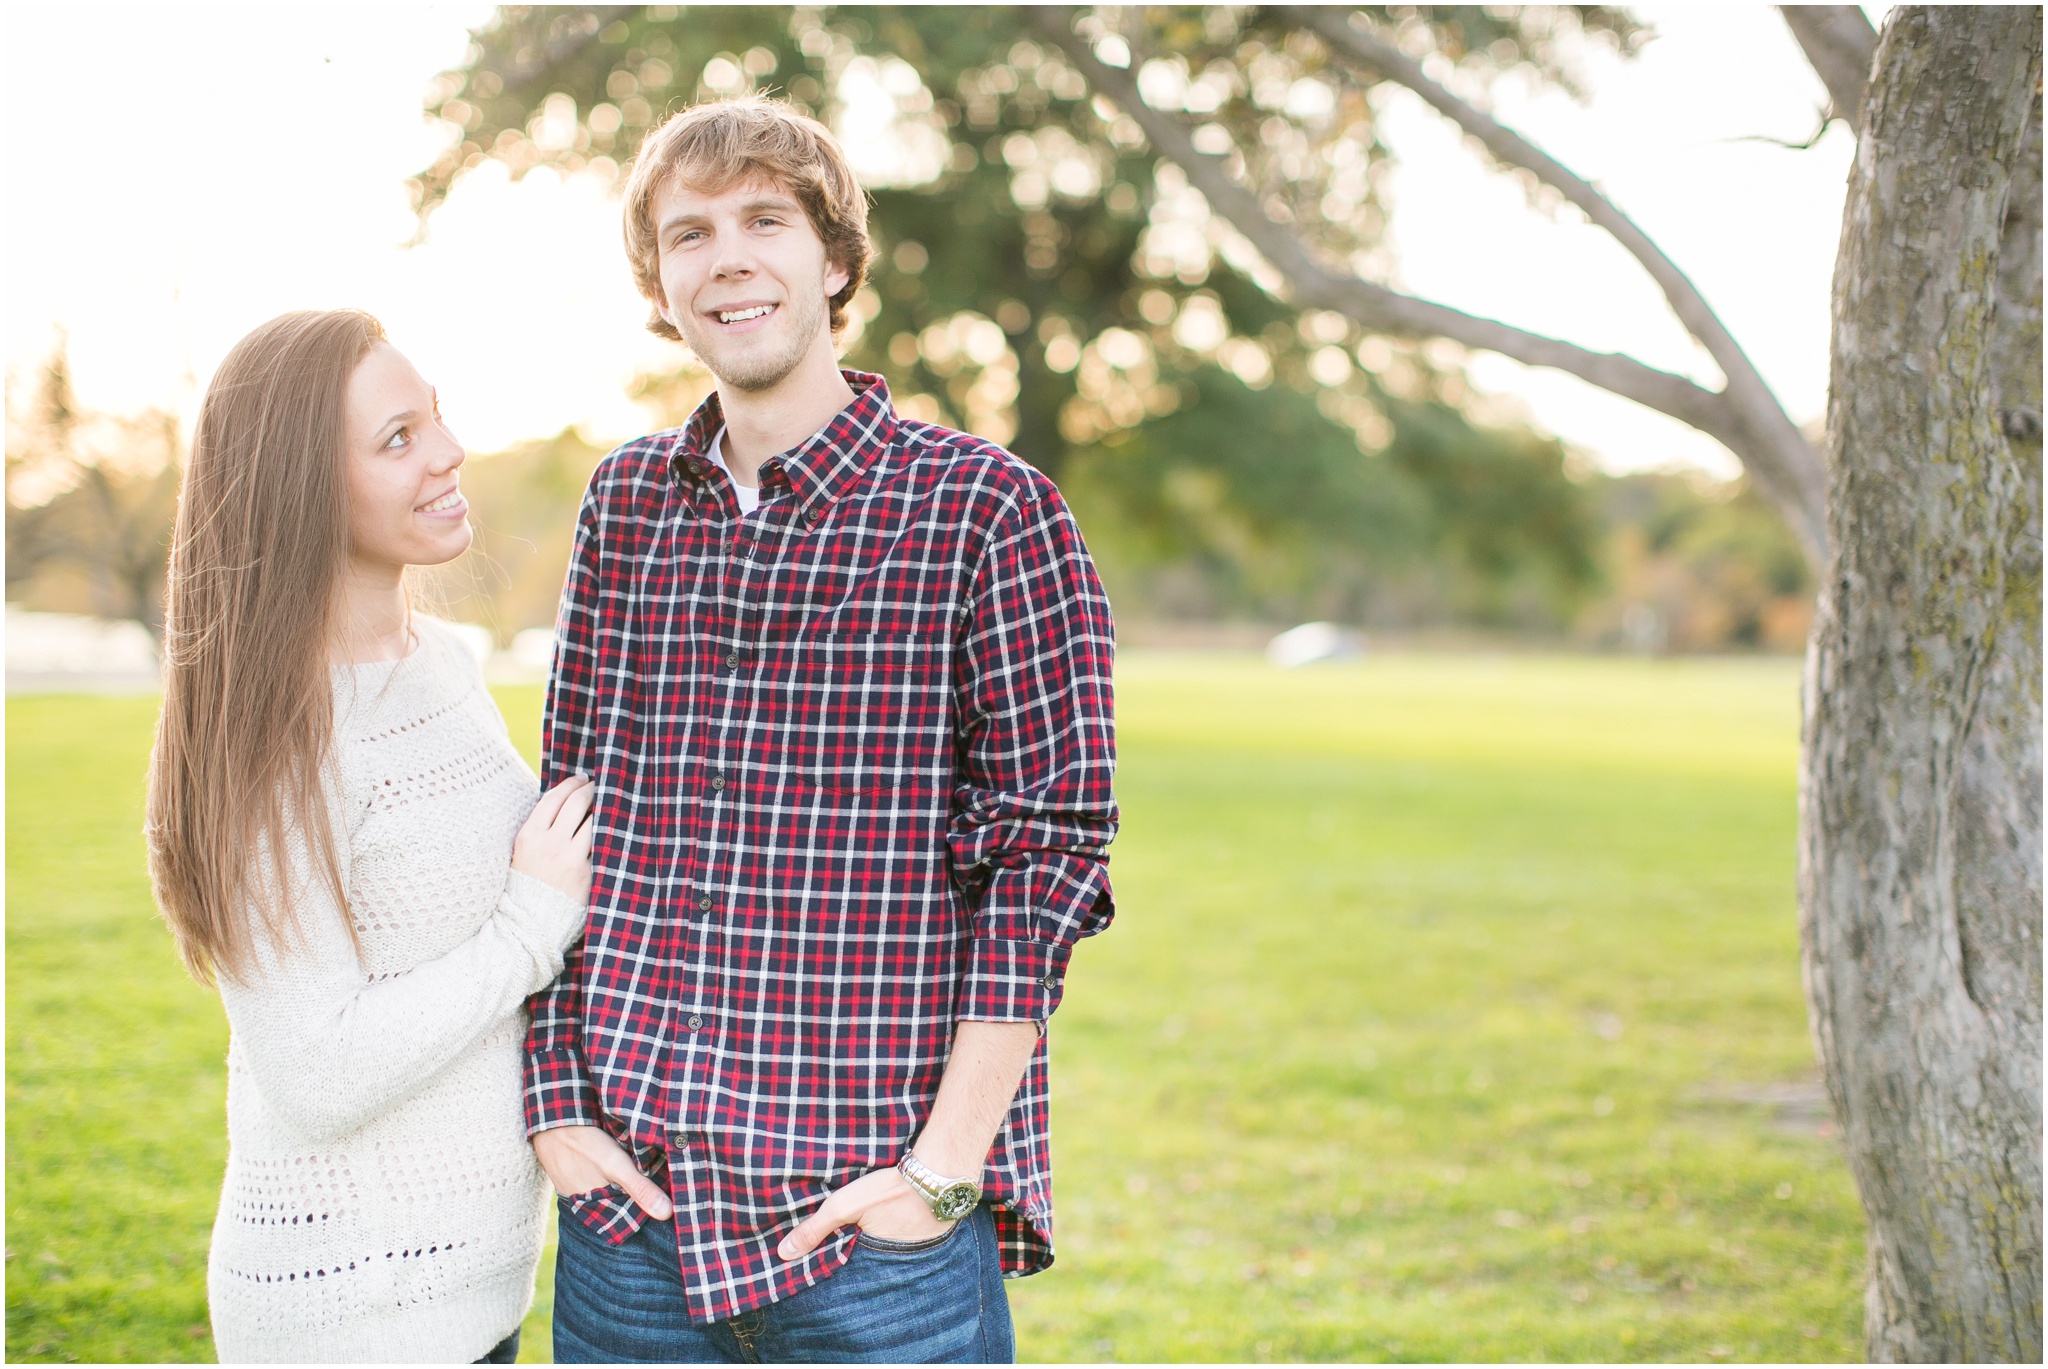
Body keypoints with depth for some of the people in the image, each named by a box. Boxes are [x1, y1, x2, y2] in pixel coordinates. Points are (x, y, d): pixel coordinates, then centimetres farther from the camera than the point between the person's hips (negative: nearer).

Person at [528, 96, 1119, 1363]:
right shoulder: (626, 503, 9)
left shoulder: (990, 510, -4)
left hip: (874, 1218, -4)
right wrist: (555, 1104, 4)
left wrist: (944, 1170, -12)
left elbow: (1050, 852, -8)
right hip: (629, 1204, 4)